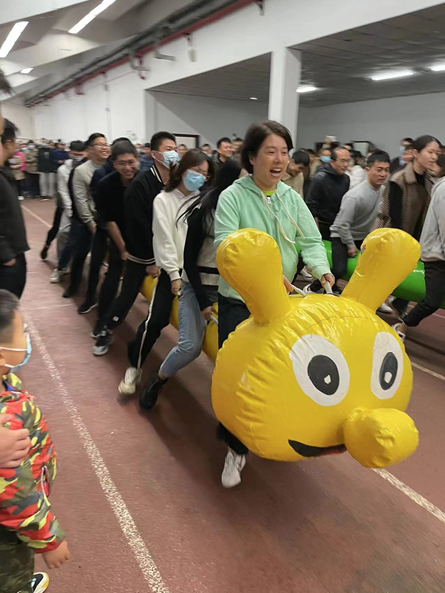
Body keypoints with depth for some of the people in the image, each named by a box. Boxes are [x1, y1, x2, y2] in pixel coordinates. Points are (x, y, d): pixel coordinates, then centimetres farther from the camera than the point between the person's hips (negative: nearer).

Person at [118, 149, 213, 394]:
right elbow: (164, 240, -5)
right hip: (172, 269, -3)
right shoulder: (163, 200, 0)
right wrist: (175, 275, -10)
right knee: (156, 319, -13)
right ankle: (134, 367, 7)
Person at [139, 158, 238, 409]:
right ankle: (158, 380, 17)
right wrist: (203, 301, -14)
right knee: (190, 346, -12)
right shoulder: (203, 211, -11)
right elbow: (189, 259, -9)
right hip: (198, 287, -3)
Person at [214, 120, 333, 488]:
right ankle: (236, 447, 21)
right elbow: (226, 246, -24)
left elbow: (310, 240, 0)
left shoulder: (292, 198, 5)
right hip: (240, 301, -4)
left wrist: (322, 268, -21)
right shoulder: (232, 197, -11)